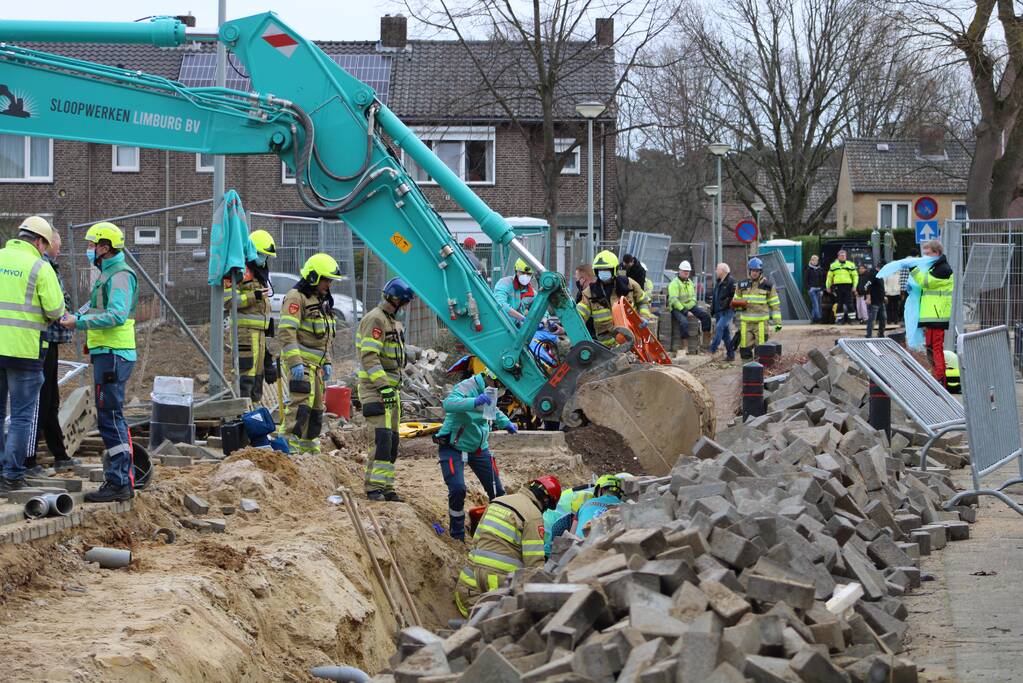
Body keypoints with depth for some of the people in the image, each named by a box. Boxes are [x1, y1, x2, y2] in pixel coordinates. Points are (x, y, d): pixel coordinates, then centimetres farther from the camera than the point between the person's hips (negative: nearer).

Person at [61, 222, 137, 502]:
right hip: (106, 353, 11)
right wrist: (79, 317, 7)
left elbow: (117, 315, -24)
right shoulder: (108, 275, 20)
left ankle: (119, 483, -9)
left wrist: (79, 322, -20)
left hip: (112, 354, -11)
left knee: (110, 418, -10)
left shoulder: (120, 276, -13)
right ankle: (124, 480, 18)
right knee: (114, 418, 13)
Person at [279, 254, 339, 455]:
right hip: (301, 361, -10)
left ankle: (309, 445, 22)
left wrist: (327, 362, 21)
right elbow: (286, 332, -19)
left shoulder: (322, 301, 19)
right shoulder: (296, 297, -12)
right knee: (301, 403, -16)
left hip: (316, 363, 10)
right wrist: (295, 362, -25)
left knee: (316, 406, 13)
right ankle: (290, 445, -18)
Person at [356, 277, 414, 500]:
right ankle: (374, 487, -13)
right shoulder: (375, 319, -12)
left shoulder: (394, 322, 20)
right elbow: (369, 357, -21)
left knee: (392, 440, 8)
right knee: (383, 438, -15)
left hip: (391, 388, 10)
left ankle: (386, 486, 12)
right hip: (375, 389, -10)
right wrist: (384, 386, -25)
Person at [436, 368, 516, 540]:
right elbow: (448, 403, -43)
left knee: (497, 491, 5)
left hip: (479, 448, 8)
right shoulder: (467, 387, -22)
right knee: (458, 489, -21)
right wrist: (475, 402, -53)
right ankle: (457, 536, -2)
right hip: (453, 447, -8)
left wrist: (506, 423, 17)